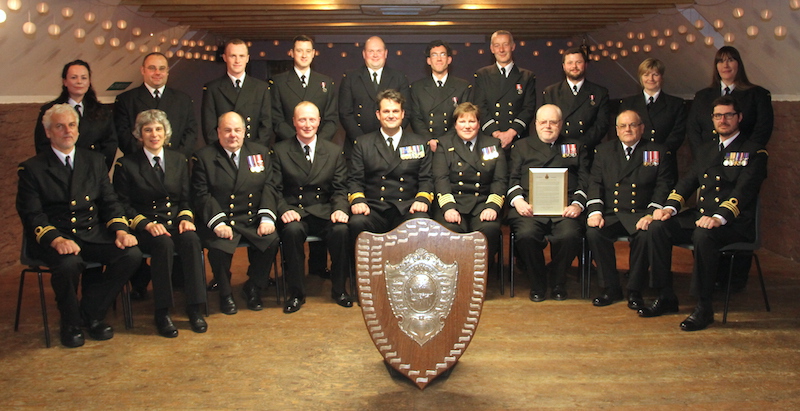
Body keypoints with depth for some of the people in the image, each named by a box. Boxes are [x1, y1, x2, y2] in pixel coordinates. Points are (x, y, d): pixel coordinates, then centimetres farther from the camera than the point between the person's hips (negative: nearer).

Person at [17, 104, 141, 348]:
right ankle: (71, 323, -6)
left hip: (92, 234, 4)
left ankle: (91, 313, -3)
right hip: (53, 238, -4)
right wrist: (56, 240, -25)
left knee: (131, 254, -22)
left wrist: (120, 230, -9)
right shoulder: (32, 169, 3)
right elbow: (32, 216, -6)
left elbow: (110, 202, 11)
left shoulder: (95, 161, 15)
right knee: (69, 263, -36)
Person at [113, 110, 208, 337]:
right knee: (164, 244, -35)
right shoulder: (126, 165, 3)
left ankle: (194, 307, -26)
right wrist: (146, 224, -17)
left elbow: (186, 198, 13)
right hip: (145, 227, -3)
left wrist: (186, 218, -8)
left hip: (176, 222, 3)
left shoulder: (179, 160, 14)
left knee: (191, 240, -31)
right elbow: (123, 206, -2)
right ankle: (162, 312, -26)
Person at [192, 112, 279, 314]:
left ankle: (254, 288, 2)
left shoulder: (260, 152, 12)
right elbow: (202, 195, -5)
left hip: (253, 220, 3)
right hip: (221, 220, -2)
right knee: (219, 247, -30)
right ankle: (225, 294, -1)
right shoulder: (204, 157, 3)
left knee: (271, 241, -23)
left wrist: (267, 217, -10)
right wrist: (218, 223, -20)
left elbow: (268, 187, 5)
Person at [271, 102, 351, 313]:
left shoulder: (334, 151, 12)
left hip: (325, 212, 1)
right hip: (295, 211, -1)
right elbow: (276, 189, 1)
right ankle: (296, 293, -16)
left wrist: (340, 209, -14)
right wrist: (284, 210, -18)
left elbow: (340, 188, 7)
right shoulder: (280, 151, 7)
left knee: (342, 230, -30)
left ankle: (339, 289, -8)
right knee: (292, 230, -34)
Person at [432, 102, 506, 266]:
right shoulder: (444, 144, 12)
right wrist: (448, 207, -18)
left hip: (482, 203, 1)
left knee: (490, 228, -31)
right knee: (450, 229, -33)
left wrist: (492, 207, -11)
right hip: (453, 201, -1)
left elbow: (500, 180, 7)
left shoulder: (493, 145, 15)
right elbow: (440, 178, -1)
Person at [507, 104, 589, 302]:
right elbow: (512, 179, 14)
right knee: (526, 234, -32)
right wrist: (518, 200, -7)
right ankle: (537, 284, -7)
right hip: (529, 207, 0)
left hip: (565, 207, 0)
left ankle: (558, 283, -4)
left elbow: (585, 180, 14)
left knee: (569, 235, -32)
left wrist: (577, 204, -5)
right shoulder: (521, 146, 25)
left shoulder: (576, 147, 25)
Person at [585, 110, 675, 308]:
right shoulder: (603, 151, 16)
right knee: (593, 232, -28)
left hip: (641, 214, -2)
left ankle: (634, 290, -13)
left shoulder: (659, 153, 11)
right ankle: (611, 288, -11)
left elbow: (663, 187, 1)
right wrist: (595, 211, -11)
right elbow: (595, 183, 7)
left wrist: (651, 214, -16)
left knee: (646, 235, -33)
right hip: (610, 213, 2)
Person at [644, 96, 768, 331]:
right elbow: (689, 181, 15)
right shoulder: (706, 150, 21)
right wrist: (670, 207, -5)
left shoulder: (753, 152, 0)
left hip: (734, 222, -6)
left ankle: (703, 307, -25)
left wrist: (719, 217, -30)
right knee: (658, 227, -17)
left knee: (704, 235, -37)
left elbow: (743, 191, -14)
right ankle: (666, 297, -8)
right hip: (699, 215, 6)